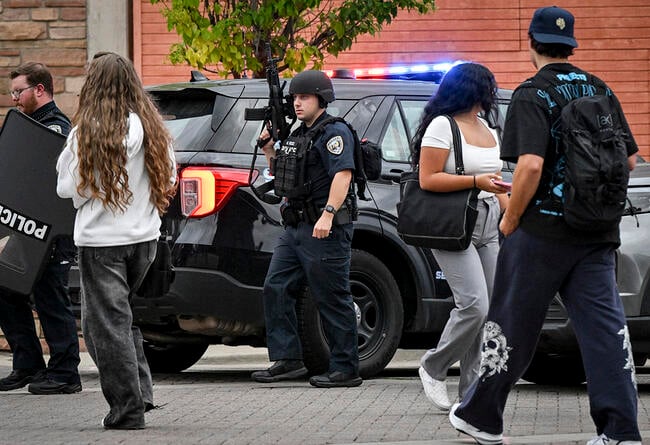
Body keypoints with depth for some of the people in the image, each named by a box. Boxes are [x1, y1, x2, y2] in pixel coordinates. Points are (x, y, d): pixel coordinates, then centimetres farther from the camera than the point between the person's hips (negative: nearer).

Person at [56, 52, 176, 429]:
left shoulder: (87, 132, -14)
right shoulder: (151, 128, -1)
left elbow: (68, 187, -7)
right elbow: (169, 180, 8)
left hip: (101, 240, -5)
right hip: (144, 235, 5)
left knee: (107, 321, 3)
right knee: (119, 314, 22)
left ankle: (128, 408, 2)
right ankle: (141, 390, 14)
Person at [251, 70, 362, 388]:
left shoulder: (334, 132, -9)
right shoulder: (297, 135, 19)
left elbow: (342, 174, -22)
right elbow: (284, 179, 28)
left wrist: (328, 214, -32)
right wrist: (269, 150, 13)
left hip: (325, 231, -10)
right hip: (295, 229, 10)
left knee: (332, 300, -5)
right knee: (276, 289, 5)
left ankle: (345, 369, -1)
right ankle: (288, 361, 7)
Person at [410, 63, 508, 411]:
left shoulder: (488, 131, 20)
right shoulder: (442, 126, -6)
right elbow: (428, 180, -13)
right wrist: (476, 181, -19)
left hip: (488, 227, 8)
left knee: (488, 311, 2)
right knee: (474, 304, -18)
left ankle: (472, 389, 6)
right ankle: (433, 368, 2)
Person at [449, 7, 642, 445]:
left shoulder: (532, 95, -10)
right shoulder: (600, 90, 9)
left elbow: (531, 165, -22)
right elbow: (629, 159, 12)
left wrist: (511, 218, -10)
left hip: (542, 229, -5)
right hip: (597, 233, 5)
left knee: (513, 325, 7)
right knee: (605, 326, 1)